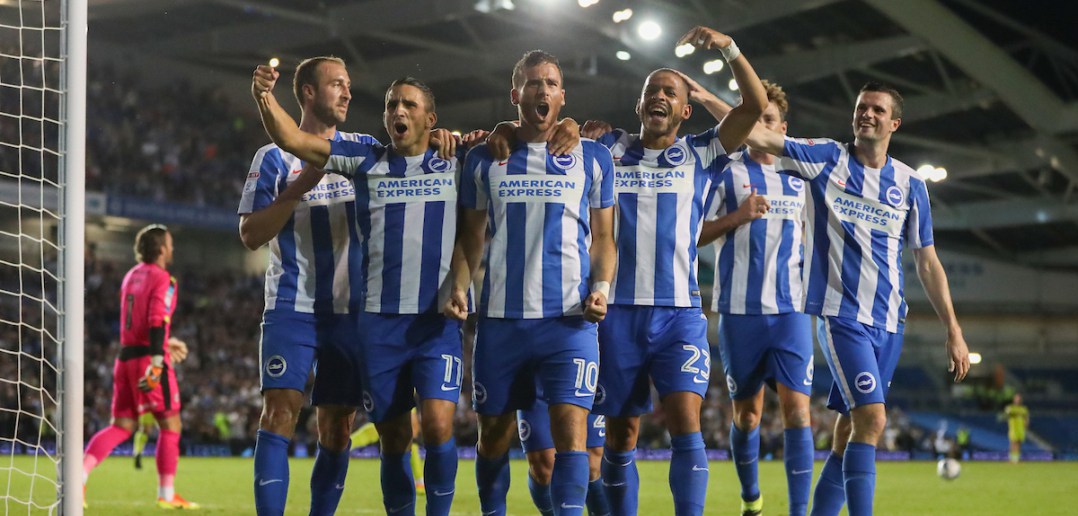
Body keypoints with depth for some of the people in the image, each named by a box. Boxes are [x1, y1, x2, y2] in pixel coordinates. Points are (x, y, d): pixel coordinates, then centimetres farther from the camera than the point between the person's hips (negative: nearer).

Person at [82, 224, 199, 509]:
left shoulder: (131, 276, 17)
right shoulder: (163, 280, -8)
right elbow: (157, 321, -20)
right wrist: (157, 361, -27)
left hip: (126, 355, 8)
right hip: (148, 357, -7)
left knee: (121, 426, 10)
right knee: (170, 424, 4)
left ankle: (79, 474, -8)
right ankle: (167, 494, 5)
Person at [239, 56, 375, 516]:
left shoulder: (363, 149, 11)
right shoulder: (275, 157, 2)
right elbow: (250, 234, -3)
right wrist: (299, 189, -14)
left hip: (352, 309, 3)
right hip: (293, 307, -3)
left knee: (336, 426, 4)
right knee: (281, 409, -16)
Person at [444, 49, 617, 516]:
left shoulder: (593, 158, 8)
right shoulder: (485, 158, 10)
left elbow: (603, 237, 10)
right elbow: (471, 234, 14)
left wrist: (601, 287, -7)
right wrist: (459, 286, -3)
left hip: (569, 319, -2)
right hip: (501, 319, 2)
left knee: (571, 429, -13)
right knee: (493, 433, 8)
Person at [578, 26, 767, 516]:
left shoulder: (700, 155, 9)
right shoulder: (609, 150, 11)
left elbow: (756, 106, 0)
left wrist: (729, 48, -7)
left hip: (679, 313, -1)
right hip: (618, 312, 1)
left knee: (686, 424, -15)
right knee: (621, 434, 4)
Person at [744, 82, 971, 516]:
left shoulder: (910, 184, 9)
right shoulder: (826, 158, 2)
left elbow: (927, 262, 12)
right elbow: (758, 136, -7)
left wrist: (953, 331, 9)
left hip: (889, 322, 4)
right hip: (841, 314, -4)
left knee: (850, 431, 6)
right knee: (871, 418, -19)